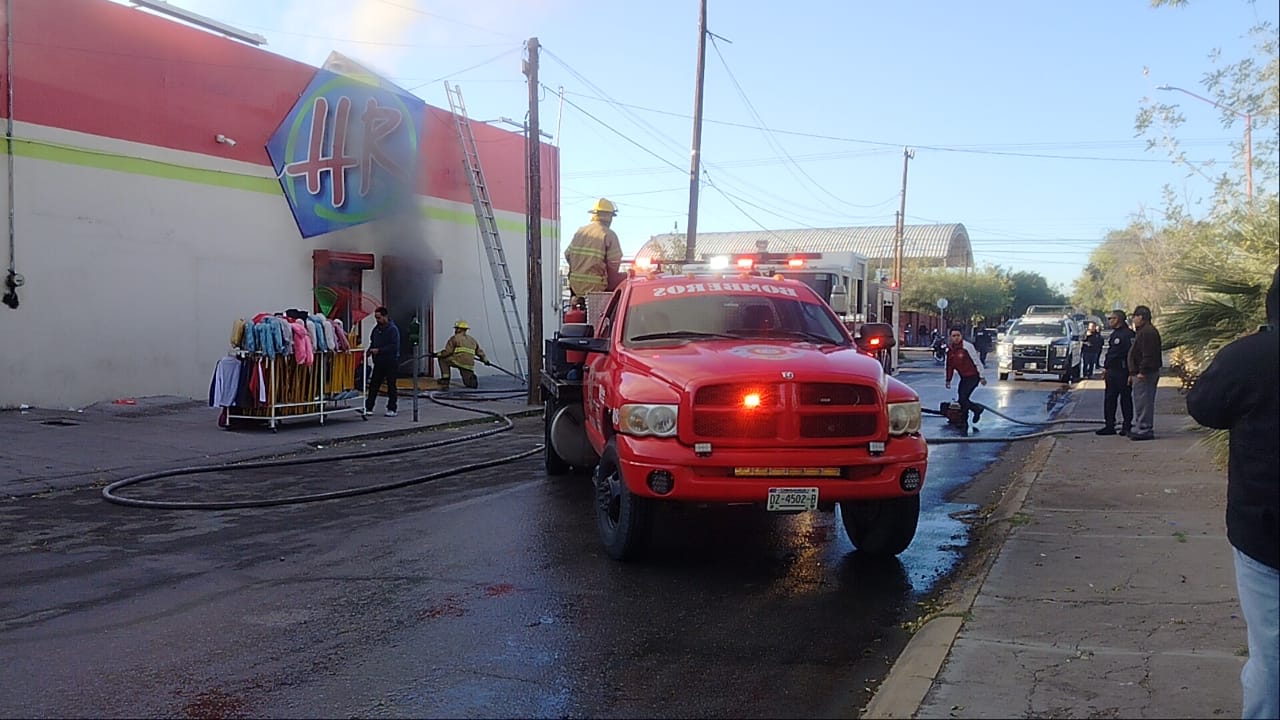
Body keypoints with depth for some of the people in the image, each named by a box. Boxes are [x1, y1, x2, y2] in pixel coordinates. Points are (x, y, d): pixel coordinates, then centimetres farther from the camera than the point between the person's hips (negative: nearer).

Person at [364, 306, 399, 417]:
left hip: (390, 362, -6)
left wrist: (379, 350, -24)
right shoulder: (376, 328, 10)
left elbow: (394, 346, -21)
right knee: (373, 385, 4)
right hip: (378, 362, 6)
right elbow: (372, 342, 22)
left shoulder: (393, 329, -13)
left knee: (391, 386, 3)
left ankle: (391, 409, 9)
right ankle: (368, 407, 7)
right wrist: (369, 351, 2)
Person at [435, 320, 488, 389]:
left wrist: (438, 354, 10)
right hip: (469, 365, 7)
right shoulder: (472, 339, 23)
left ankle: (445, 379, 5)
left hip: (458, 361, -6)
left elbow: (448, 352, -4)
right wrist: (485, 360, 41)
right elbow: (479, 351, 28)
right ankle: (472, 378, -14)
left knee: (443, 359, 14)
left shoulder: (455, 338, 3)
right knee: (468, 383, 21)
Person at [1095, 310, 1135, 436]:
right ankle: (1109, 426, 13)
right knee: (1109, 399, 8)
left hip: (1123, 373, -9)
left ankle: (1127, 426, 8)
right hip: (1111, 372, 9)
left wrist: (1130, 373, -21)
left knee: (1125, 399, 0)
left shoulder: (1128, 334, -13)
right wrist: (1105, 368, 18)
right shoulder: (1114, 334, 17)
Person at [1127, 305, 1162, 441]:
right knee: (1143, 402, 14)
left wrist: (1142, 372, -24)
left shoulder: (1147, 332, -15)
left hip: (1144, 374, -12)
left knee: (1143, 402, -10)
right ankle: (1141, 429, 19)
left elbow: (1148, 355, -23)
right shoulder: (1143, 331, 20)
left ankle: (1145, 430, -9)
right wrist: (1133, 373, 24)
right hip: (1142, 373, 12)